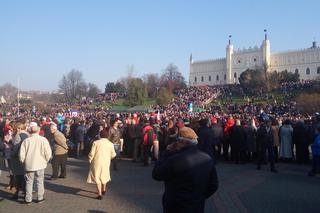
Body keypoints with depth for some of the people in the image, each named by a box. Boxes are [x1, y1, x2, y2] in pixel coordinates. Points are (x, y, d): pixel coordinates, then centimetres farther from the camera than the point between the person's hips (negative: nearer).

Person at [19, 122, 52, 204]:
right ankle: (40, 198, 19)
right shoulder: (43, 140, -10)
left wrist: (24, 162, 11)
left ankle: (28, 199, 18)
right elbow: (48, 153, -9)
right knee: (40, 181, 13)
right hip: (40, 165, 0)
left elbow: (22, 155, -7)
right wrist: (46, 161, 8)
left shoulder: (26, 141, -9)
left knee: (29, 182, 12)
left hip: (29, 165, 0)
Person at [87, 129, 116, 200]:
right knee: (104, 176, 24)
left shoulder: (96, 142, -10)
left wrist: (90, 160, 4)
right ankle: (103, 190, 40)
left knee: (97, 178, 4)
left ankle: (100, 194, -2)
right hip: (106, 163, 3)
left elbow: (91, 153, -11)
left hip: (97, 162, -3)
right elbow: (113, 155, 3)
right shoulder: (110, 144, -3)